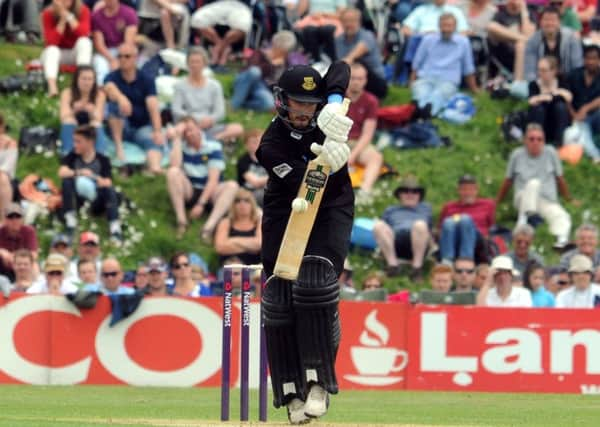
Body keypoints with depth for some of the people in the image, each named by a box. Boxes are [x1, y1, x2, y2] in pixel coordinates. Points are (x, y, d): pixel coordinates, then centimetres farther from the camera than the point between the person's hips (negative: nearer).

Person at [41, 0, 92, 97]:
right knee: (52, 50, -33)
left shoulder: (83, 11, -12)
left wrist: (68, 15, -31)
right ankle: (52, 87, -54)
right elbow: (51, 42, -22)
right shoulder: (48, 14, -14)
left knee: (84, 41, -30)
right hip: (58, 53, -1)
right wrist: (62, 20, -28)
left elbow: (84, 34, -29)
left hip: (76, 53, 1)